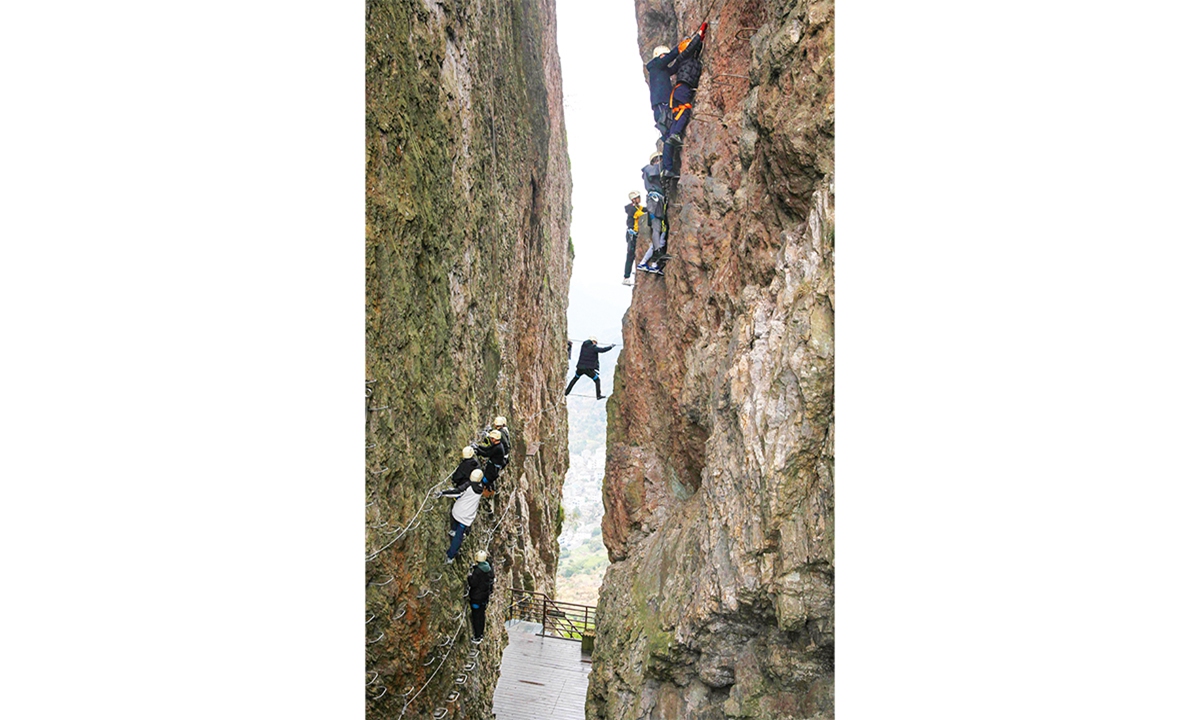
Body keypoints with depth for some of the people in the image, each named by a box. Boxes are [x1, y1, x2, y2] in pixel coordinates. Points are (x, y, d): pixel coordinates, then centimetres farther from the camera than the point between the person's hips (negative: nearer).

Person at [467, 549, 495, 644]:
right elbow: (492, 581, 9)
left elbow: (473, 583, -21)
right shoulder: (488, 569, 0)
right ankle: (481, 635, 28)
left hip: (476, 596, -7)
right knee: (482, 615, 18)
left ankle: (477, 637, 7)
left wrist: (469, 577, -6)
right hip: (485, 596, 7)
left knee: (476, 616, 2)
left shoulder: (477, 570, -23)